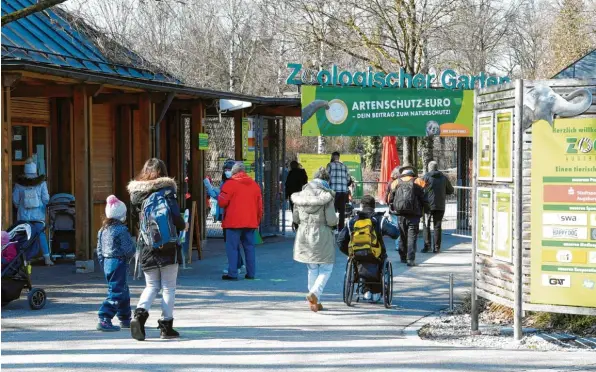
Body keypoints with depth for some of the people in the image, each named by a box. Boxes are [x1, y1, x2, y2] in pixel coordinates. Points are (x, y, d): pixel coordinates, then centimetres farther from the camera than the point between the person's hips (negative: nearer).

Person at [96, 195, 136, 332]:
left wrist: (103, 266, 20)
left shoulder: (103, 230, 9)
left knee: (124, 291, 19)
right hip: (119, 263, -9)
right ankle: (104, 320, -13)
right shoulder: (121, 230, -15)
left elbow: (99, 250, 13)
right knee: (116, 292, -6)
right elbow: (129, 249, -18)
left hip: (107, 263, 9)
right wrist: (129, 256, 4)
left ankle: (125, 319, 27)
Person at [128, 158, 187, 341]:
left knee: (151, 286, 14)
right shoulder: (166, 190, -8)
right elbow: (175, 217, -13)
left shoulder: (137, 193, 4)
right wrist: (183, 226, 5)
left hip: (147, 248, 4)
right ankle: (166, 325, 7)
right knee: (168, 287, 6)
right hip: (167, 248, -4)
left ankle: (140, 313, -10)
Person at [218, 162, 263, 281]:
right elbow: (260, 205, 14)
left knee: (232, 247, -2)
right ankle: (251, 273, 12)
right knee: (249, 246, 12)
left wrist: (219, 197, 14)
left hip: (234, 222, -5)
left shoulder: (230, 184, -7)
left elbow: (222, 202, -8)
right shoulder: (254, 184, 11)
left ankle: (232, 273, -7)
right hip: (251, 222, 5)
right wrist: (258, 220, 23)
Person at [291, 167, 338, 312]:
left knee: (312, 269, 16)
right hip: (322, 235, -5)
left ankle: (315, 302, 18)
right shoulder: (327, 195, -10)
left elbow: (295, 218, 5)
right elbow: (331, 220, -15)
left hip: (304, 235, 5)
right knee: (326, 268, 7)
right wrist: (334, 221, 7)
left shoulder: (301, 195, 4)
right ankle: (314, 293, -15)